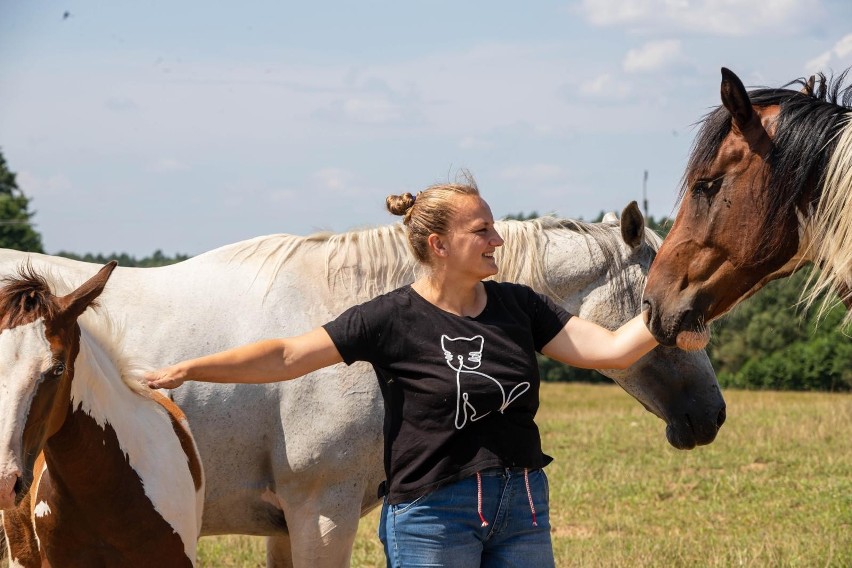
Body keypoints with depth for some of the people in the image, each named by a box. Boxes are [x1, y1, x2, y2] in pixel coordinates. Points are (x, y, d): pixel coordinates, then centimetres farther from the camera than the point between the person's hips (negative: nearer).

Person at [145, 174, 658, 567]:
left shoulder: (519, 306, 5)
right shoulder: (392, 319, -9)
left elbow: (611, 349, 3)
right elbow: (288, 357, -10)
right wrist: (187, 370, -15)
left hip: (524, 508, 5)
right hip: (433, 516, -5)